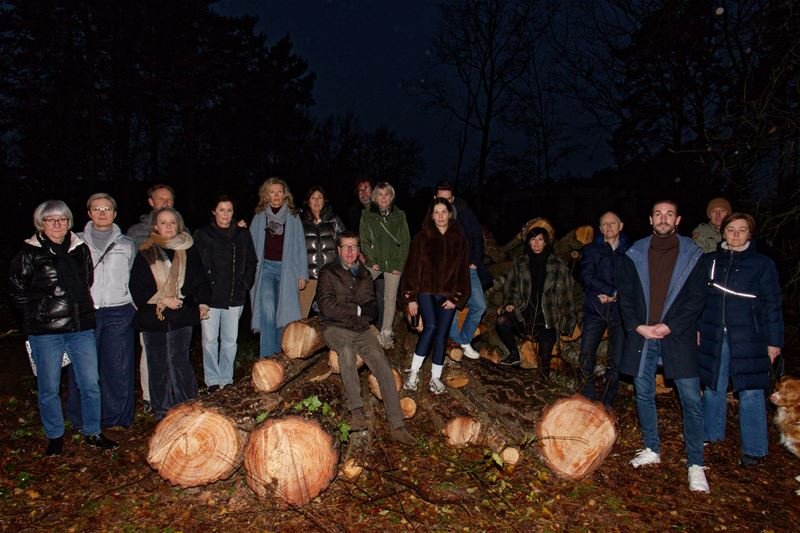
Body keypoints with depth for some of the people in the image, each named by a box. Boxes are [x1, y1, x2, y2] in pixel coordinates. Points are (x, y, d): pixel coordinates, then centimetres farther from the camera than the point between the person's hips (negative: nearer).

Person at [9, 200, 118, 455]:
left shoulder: (80, 249, 8)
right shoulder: (29, 253, -2)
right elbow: (16, 290, 4)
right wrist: (39, 313, 3)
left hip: (82, 328, 3)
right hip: (45, 332, -3)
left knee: (91, 384, 6)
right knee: (49, 388, 7)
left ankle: (92, 433, 21)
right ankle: (55, 437, 25)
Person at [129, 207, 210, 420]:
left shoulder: (189, 251, 6)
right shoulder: (146, 253, 3)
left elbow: (200, 281, 10)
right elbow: (136, 287, -1)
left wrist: (202, 303, -3)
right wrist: (162, 300, -11)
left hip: (181, 316, 0)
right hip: (153, 317, 1)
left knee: (180, 362, 0)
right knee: (158, 365, 7)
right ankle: (161, 411, 19)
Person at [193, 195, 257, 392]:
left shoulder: (243, 235, 9)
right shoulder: (202, 235, 1)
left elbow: (251, 262, 14)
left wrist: (245, 283, 3)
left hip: (235, 296, 2)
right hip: (210, 296, -2)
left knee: (230, 340, 8)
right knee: (210, 340, 3)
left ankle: (226, 379, 20)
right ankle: (213, 381, 15)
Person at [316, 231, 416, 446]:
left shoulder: (365, 275, 18)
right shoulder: (328, 273, 4)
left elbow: (371, 308, 11)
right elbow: (327, 307, -9)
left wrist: (345, 311, -8)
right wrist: (358, 310, -6)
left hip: (361, 330, 4)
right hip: (335, 328, -4)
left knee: (383, 367, -18)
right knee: (346, 349, -38)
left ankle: (397, 427, -20)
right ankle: (356, 410, -33)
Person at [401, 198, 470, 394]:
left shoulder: (458, 240, 7)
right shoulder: (422, 237, 2)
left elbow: (462, 270, 6)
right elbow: (412, 267, 1)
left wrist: (455, 297, -3)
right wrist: (411, 297, -3)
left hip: (448, 295, 2)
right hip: (426, 291, -2)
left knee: (442, 335, 1)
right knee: (430, 327, -21)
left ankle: (436, 378, 13)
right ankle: (413, 372, -9)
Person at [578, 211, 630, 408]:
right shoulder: (591, 250, 10)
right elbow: (587, 277, -5)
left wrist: (611, 295, -9)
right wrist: (614, 291, -12)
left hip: (620, 310, 0)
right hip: (595, 310, 0)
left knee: (616, 361, 1)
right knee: (586, 357, -4)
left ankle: (606, 404, 15)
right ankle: (587, 401, 9)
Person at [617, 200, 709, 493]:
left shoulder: (692, 255, 0)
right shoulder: (635, 253, 4)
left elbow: (697, 298, -3)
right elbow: (624, 293, 5)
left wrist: (670, 327, -13)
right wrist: (637, 326, -7)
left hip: (678, 337, -2)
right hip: (641, 335, 2)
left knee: (691, 400, -2)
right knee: (644, 396, 12)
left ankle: (696, 465, 10)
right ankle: (652, 450, 29)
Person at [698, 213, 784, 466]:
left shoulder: (763, 264, 0)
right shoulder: (711, 261, 8)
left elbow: (772, 305, -1)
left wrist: (774, 341, -3)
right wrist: (698, 329, 9)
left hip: (749, 339, -3)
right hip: (714, 337, 3)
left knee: (750, 392, 2)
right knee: (713, 387, 12)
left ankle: (753, 448, 15)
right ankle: (711, 434, 29)